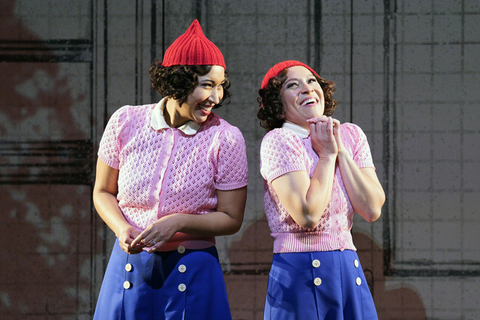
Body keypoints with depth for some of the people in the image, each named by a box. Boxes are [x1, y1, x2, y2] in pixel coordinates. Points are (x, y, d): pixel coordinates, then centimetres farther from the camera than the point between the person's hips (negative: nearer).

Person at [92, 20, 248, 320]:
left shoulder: (225, 138, -9)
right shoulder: (125, 122, -3)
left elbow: (231, 218, -4)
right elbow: (103, 192, 8)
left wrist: (177, 222, -19)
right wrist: (122, 229, -12)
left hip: (192, 270, -2)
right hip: (130, 267, 2)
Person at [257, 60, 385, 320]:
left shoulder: (351, 135, 9)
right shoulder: (279, 141, -7)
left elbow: (372, 210, -2)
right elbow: (308, 215, -19)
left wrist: (340, 150, -4)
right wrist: (327, 154, -7)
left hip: (349, 271, 5)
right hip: (300, 273, -5)